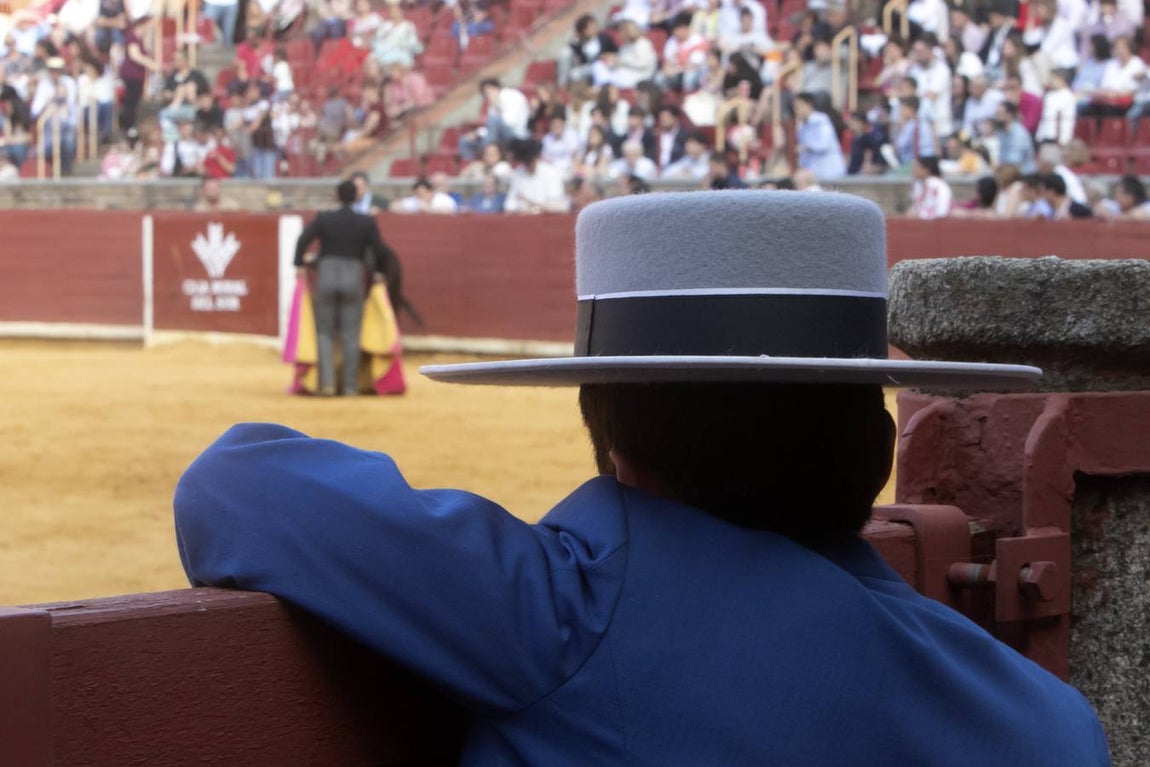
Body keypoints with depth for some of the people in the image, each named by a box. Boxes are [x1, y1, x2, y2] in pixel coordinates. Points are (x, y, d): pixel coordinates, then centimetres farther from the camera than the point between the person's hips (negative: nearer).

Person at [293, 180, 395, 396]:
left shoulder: (323, 218, 0)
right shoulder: (367, 222, 0)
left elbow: (303, 240, -10)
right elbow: (380, 250, 0)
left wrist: (299, 265, 1)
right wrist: (379, 271, 17)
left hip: (326, 277, 0)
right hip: (354, 279, 0)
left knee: (324, 333, 9)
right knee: (351, 336, 6)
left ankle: (327, 383, -4)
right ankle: (350, 386, 5)